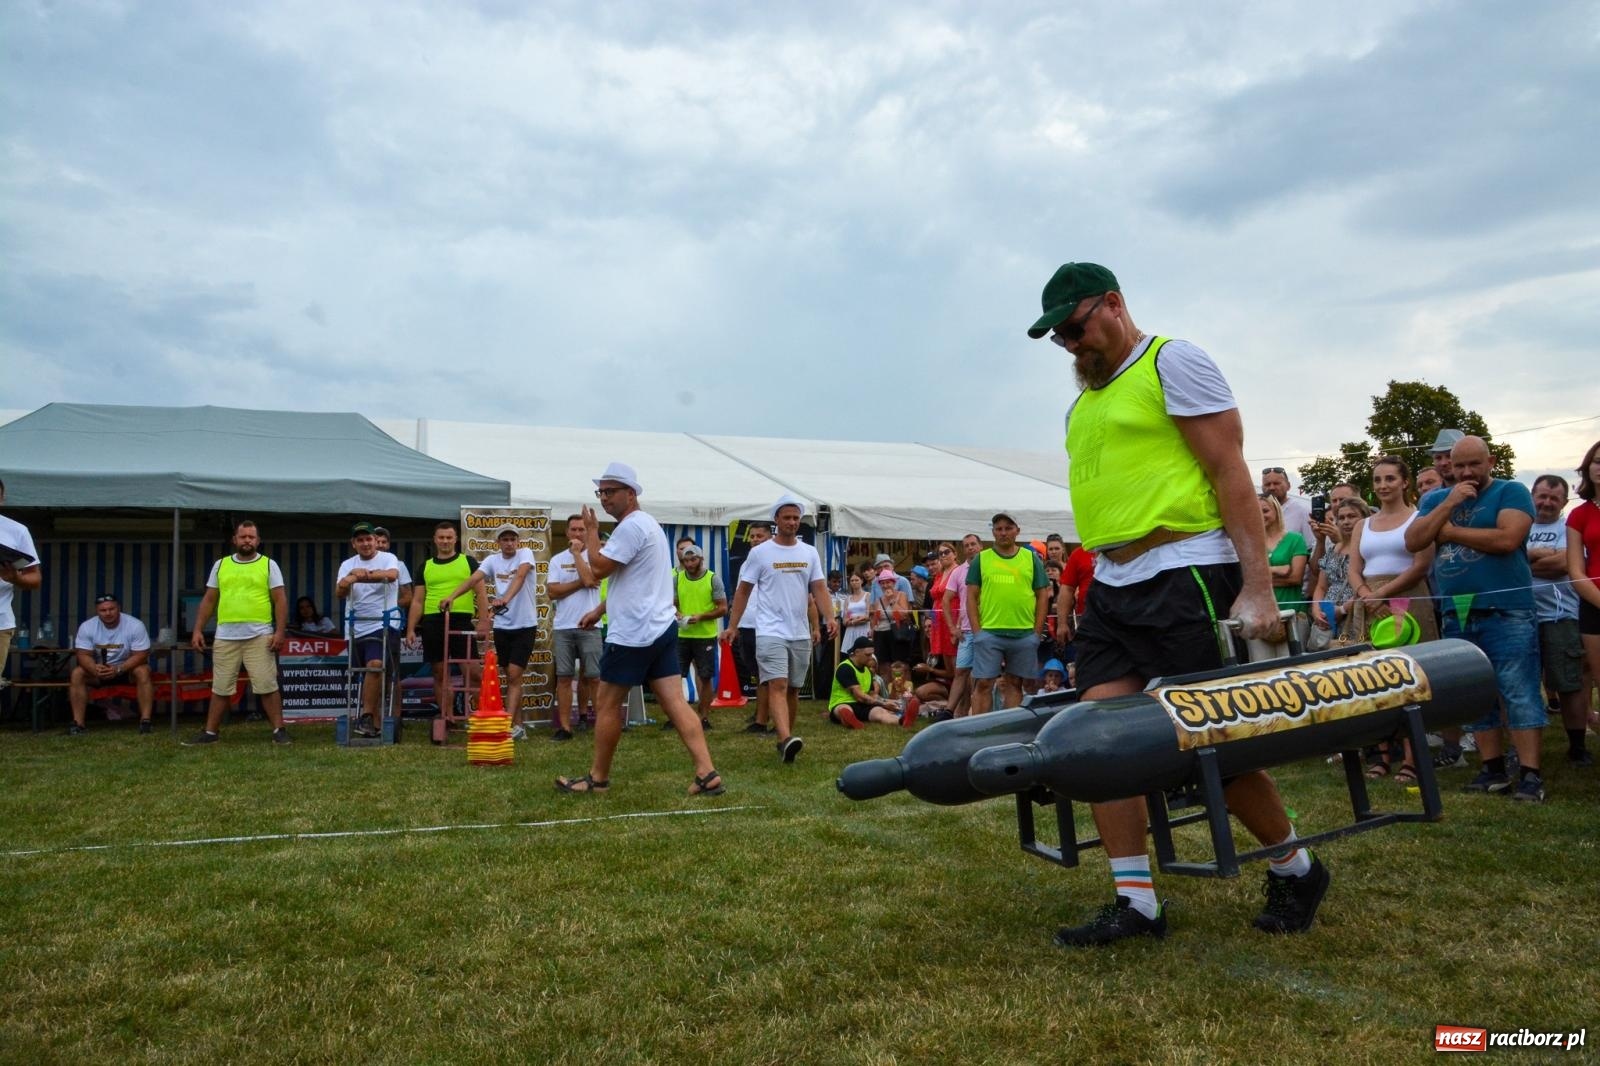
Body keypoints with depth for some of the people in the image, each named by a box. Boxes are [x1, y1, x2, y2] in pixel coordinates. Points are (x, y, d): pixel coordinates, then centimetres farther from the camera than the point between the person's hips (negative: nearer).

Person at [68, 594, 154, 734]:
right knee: (77, 673, -23)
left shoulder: (135, 625, -21)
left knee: (143, 671, -33)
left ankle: (145, 721, -32)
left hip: (127, 668, -3)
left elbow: (141, 655, -21)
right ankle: (79, 722, -20)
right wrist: (94, 669, -36)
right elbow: (83, 655, -14)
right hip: (99, 669, 3)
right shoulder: (87, 627, -12)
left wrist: (118, 669, -36)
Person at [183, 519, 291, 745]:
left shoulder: (268, 565, 3)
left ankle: (279, 730, 2)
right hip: (225, 637, 3)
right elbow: (208, 600, 13)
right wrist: (198, 630, 5)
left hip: (259, 636, -3)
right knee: (220, 688, 9)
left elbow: (280, 600, -1)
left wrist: (280, 631, -10)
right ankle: (210, 732, 18)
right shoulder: (220, 565, 12)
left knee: (267, 686, -3)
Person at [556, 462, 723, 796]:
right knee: (676, 703, 2)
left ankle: (597, 778, 16)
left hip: (633, 633, -10)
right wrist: (600, 610, 28)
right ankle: (707, 774, -6)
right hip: (660, 627, 10)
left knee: (606, 704, 4)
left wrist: (591, 530, -3)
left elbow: (599, 568, -17)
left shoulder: (631, 526, -14)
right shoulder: (647, 524, 20)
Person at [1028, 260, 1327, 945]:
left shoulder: (1172, 362, -3)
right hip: (1110, 585, 8)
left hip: (1181, 575, -8)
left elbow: (1230, 472, -10)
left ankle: (1296, 869, 23)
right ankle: (1135, 903, 5)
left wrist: (1257, 586, -16)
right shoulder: (1083, 403, 19)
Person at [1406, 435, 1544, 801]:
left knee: (1519, 692, -7)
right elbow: (1412, 542, 1)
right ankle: (1493, 769, 17)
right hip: (1457, 614, 6)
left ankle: (1530, 775, -6)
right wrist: (1449, 504, -8)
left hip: (1505, 611, -5)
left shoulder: (1512, 491, 0)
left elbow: (1507, 539, -16)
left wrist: (1449, 531, -6)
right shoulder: (1435, 499, 14)